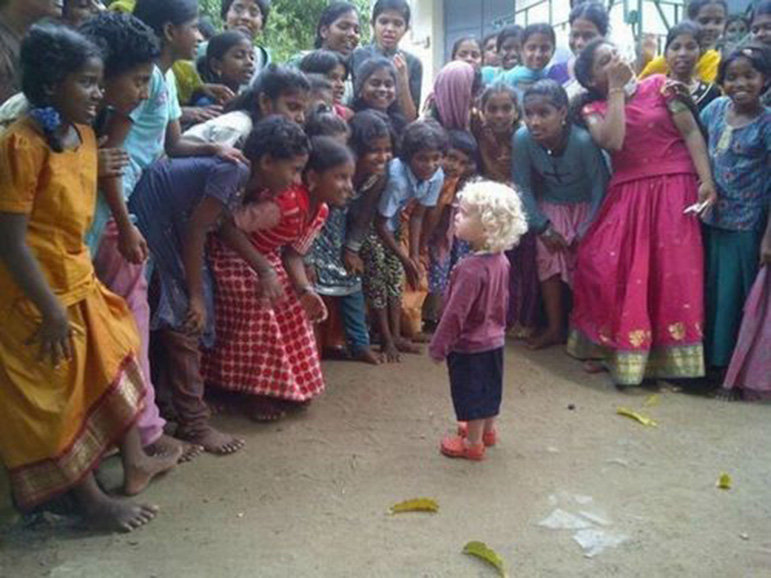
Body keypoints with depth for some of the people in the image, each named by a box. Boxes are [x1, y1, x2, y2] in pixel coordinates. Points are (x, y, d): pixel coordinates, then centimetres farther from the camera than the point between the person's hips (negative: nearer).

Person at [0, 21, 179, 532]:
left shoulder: (83, 134, 2)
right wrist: (52, 311, -20)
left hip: (80, 280, 9)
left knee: (114, 367, 19)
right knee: (57, 397, 7)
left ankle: (135, 463, 38)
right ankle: (92, 500, 23)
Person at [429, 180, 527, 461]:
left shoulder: (471, 269, -31)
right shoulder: (500, 260, -5)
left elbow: (455, 313, -26)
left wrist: (438, 346, -16)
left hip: (469, 346, -8)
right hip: (494, 339, 8)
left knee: (471, 393, 9)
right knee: (489, 388, 23)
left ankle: (473, 443, 24)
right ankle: (487, 430, 42)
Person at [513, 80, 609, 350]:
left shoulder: (583, 140, -34)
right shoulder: (522, 139, -26)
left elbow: (600, 186, -22)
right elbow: (522, 186, -13)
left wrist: (588, 231, -17)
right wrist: (543, 227, -16)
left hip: (585, 206, -2)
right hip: (551, 207, 3)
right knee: (547, 255, -11)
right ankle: (555, 328, 5)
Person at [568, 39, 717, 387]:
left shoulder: (659, 85, 5)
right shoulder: (594, 109, 7)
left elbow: (691, 132, 0)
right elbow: (613, 141, -14)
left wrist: (706, 180, -11)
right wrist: (617, 89, -7)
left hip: (673, 189, -1)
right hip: (628, 196, 2)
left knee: (674, 270, -7)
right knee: (604, 266, -5)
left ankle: (671, 355, 3)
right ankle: (615, 345, 13)